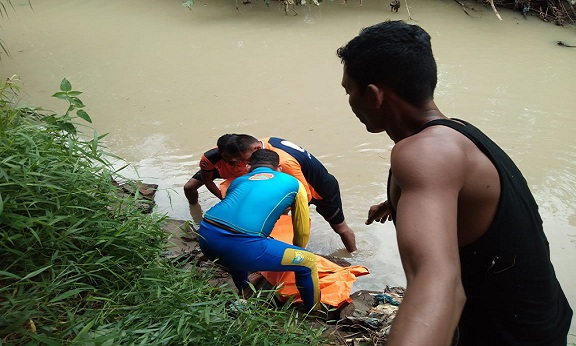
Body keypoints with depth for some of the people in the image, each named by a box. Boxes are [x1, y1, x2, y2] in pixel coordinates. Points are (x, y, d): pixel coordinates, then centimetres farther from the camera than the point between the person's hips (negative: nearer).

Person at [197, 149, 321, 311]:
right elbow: (302, 232, 26)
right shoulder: (293, 184, 21)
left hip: (205, 238, 6)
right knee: (309, 263, 12)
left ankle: (244, 295, 54)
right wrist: (295, 255, 48)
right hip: (241, 245, -6)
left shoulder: (238, 180, 30)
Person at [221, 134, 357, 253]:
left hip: (325, 189, -7)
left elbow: (305, 195, -34)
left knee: (340, 227, 15)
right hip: (305, 184, 7)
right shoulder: (266, 142, -19)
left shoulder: (284, 163, -44)